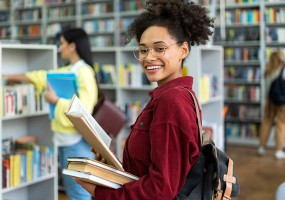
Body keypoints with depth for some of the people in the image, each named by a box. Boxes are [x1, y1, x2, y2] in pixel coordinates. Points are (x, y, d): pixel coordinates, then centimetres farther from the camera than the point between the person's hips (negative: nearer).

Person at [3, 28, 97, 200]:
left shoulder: (84, 72, -14)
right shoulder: (67, 71, 12)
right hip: (65, 139, 9)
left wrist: (56, 101, -15)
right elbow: (43, 77, 23)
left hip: (78, 140, -9)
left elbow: (84, 109, -23)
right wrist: (11, 77, 29)